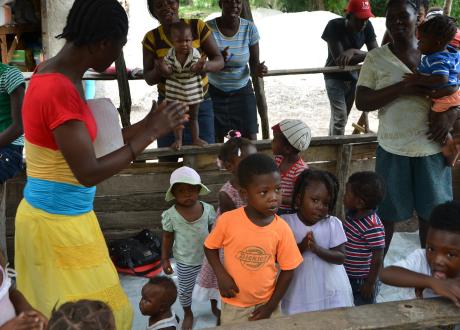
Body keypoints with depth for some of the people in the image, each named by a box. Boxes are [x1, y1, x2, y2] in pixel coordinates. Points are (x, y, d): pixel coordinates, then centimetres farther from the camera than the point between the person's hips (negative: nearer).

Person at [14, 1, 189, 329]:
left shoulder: (59, 77, 5)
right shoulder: (60, 90, -25)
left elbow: (86, 144, 10)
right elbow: (89, 173, -27)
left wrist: (146, 125, 8)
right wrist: (151, 133, -21)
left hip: (53, 214, 9)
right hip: (60, 222, -9)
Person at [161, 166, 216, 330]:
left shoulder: (208, 209, -12)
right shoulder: (170, 215, -16)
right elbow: (167, 238, -5)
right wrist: (165, 259, -3)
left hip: (208, 257, 1)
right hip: (185, 261, -1)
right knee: (185, 290, 18)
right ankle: (188, 314, 45)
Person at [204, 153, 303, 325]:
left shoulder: (282, 229, -15)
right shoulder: (227, 221, -19)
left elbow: (288, 270, -5)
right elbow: (210, 247, -2)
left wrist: (271, 306, -4)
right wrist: (221, 275, -16)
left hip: (266, 303, 1)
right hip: (234, 305, -1)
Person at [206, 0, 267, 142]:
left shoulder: (250, 29, -10)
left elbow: (254, 65, -3)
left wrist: (258, 70, -27)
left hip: (242, 91, 1)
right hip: (215, 92, -1)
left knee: (251, 140, -5)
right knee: (216, 142, -1)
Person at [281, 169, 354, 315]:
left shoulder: (333, 224, -8)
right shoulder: (285, 222, -9)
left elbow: (341, 257, -9)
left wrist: (317, 249, -24)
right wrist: (300, 247, -25)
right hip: (298, 290, 0)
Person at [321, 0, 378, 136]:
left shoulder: (367, 26, -11)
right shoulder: (334, 26, -23)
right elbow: (339, 58, -28)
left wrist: (352, 52, -29)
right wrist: (363, 55, -25)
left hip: (353, 77, 4)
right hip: (335, 77, -4)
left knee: (339, 116, 13)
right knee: (340, 117, -14)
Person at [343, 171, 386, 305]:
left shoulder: (373, 227, -30)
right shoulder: (352, 215, -5)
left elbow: (377, 259, -23)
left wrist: (370, 283, -16)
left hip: (362, 280, -8)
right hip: (348, 277, 8)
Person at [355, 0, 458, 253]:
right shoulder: (376, 58, -2)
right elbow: (361, 101, -9)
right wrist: (402, 88, -21)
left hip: (432, 147, 2)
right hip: (393, 149, -2)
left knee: (431, 212, 14)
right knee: (386, 213, 7)